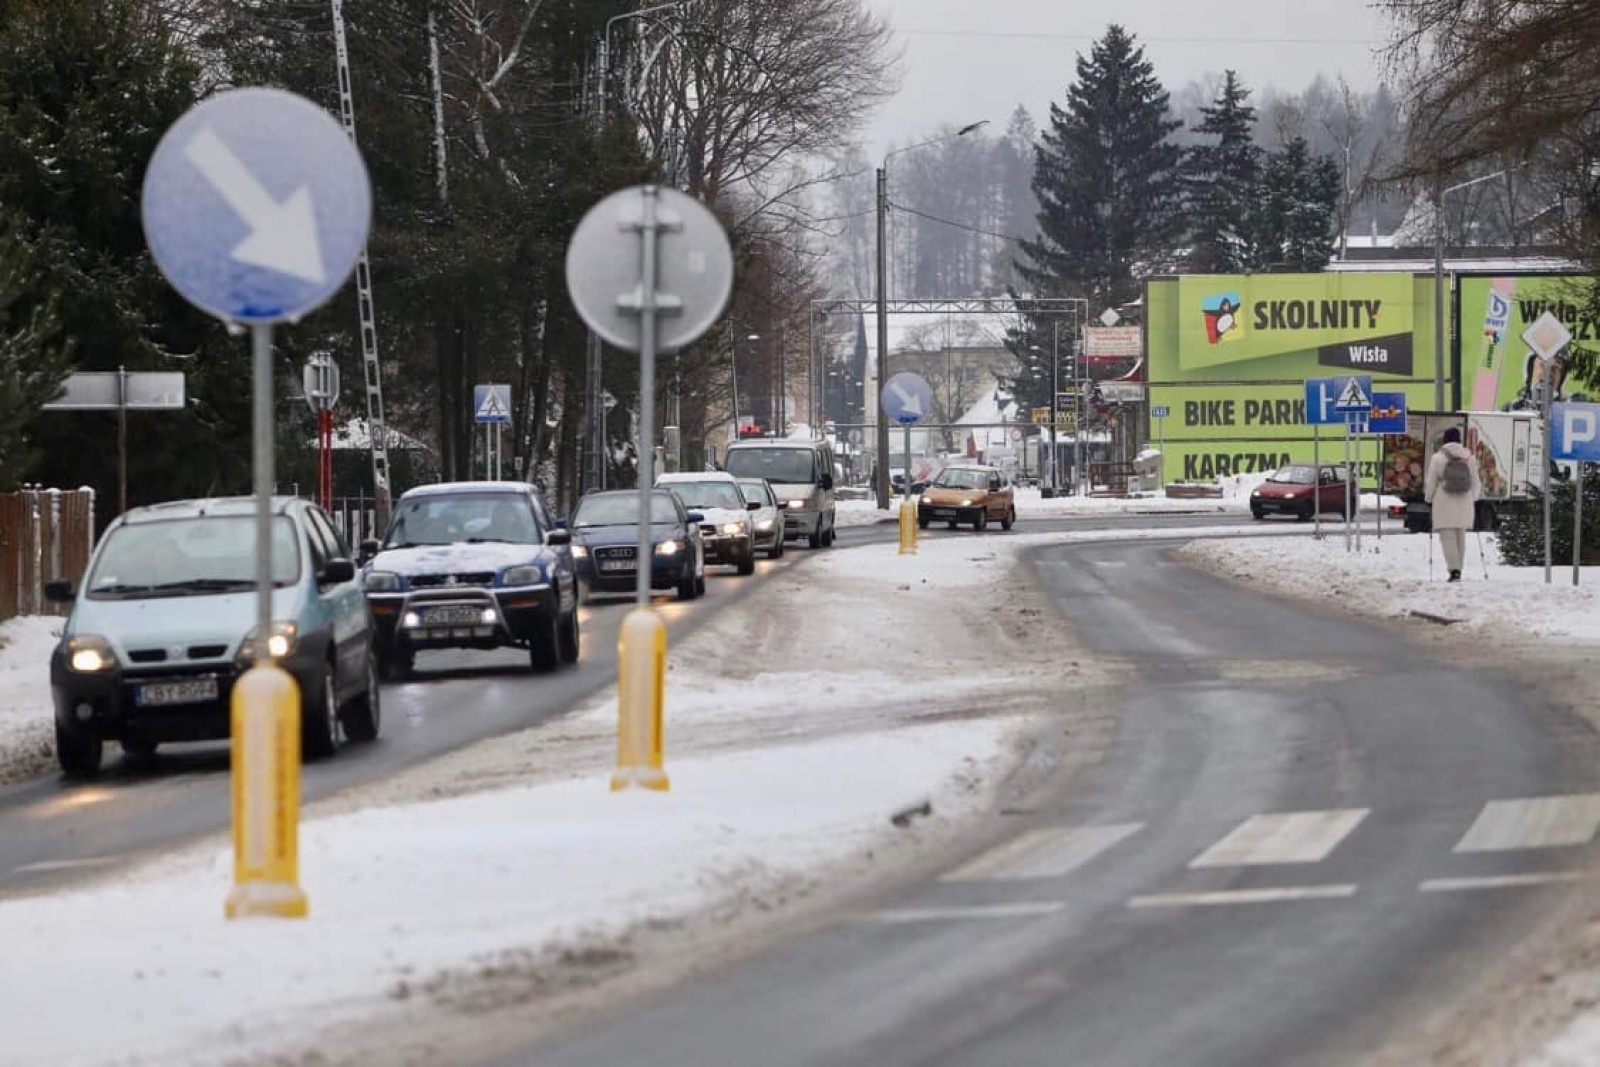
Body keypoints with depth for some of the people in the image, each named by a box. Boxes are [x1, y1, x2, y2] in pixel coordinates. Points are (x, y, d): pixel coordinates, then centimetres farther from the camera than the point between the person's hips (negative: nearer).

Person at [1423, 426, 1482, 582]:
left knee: (1447, 536, -5)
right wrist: (1474, 500, 20)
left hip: (1444, 504, -4)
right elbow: (1476, 483, 9)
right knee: (1460, 537, 14)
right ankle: (1457, 569, 18)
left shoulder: (1438, 458, -6)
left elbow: (1430, 483, -2)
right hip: (1464, 503, 4)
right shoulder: (1469, 458, 4)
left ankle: (1454, 570, -18)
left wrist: (1429, 500, 10)